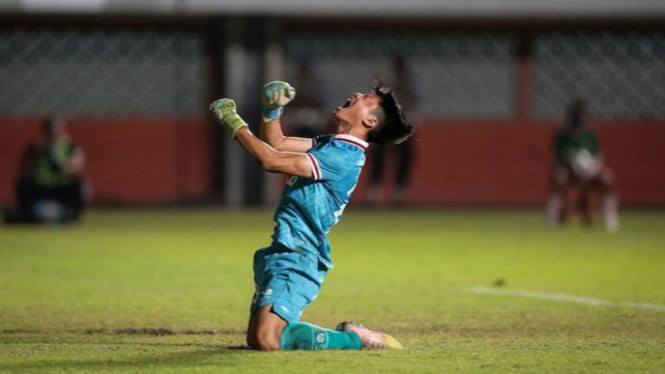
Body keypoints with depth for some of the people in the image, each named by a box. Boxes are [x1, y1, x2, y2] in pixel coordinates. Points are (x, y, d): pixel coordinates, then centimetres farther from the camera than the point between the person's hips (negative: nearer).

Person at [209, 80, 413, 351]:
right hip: (284, 251, 10)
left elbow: (271, 160, -21)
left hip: (296, 259, -10)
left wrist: (233, 123, -12)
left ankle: (355, 339, -8)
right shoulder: (331, 145, 14)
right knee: (256, 339, 13)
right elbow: (276, 144, 21)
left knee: (266, 340, -23)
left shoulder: (343, 156, -18)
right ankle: (350, 334, 17)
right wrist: (272, 109, 4)